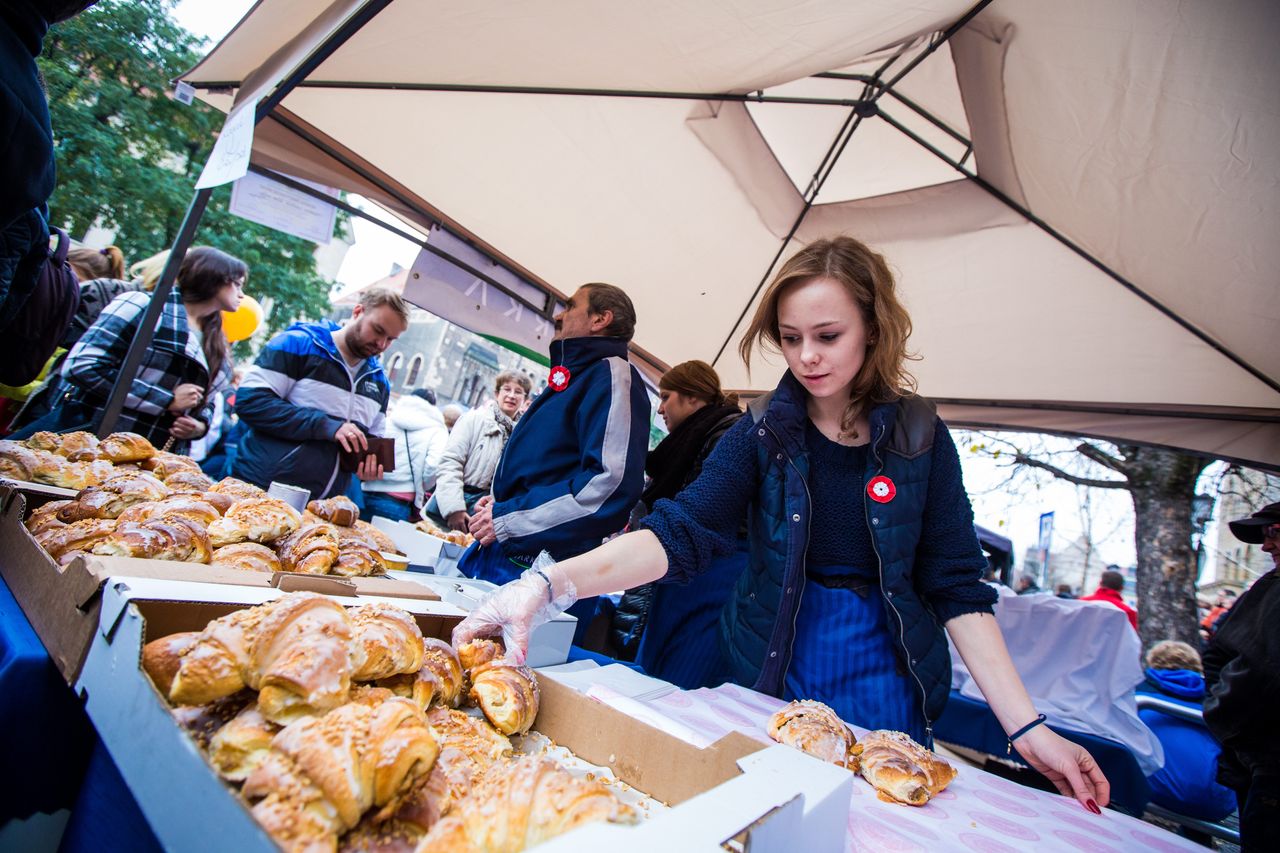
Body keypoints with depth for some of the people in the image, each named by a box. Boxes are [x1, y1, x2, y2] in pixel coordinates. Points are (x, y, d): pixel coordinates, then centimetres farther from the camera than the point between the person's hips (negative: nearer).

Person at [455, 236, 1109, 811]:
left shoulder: (920, 435, -7)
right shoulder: (765, 429, -9)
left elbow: (955, 584, -5)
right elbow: (682, 531, -21)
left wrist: (1026, 727, -13)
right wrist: (549, 584, -36)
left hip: (881, 682, 0)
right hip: (772, 671, 0)